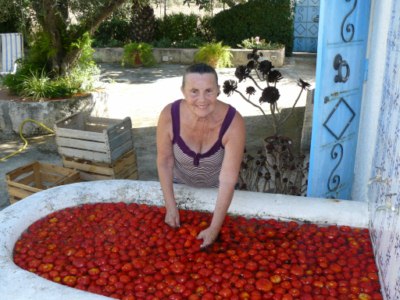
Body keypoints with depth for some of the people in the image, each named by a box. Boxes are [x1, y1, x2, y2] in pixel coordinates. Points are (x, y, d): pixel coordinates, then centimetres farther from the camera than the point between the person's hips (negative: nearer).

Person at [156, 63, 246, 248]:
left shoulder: (233, 123, -37)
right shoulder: (169, 116, -32)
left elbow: (228, 180, -33)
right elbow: (164, 161, -17)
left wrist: (215, 227, -32)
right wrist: (171, 206, -17)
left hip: (215, 188, -1)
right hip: (180, 184, 1)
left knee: (217, 241, 24)